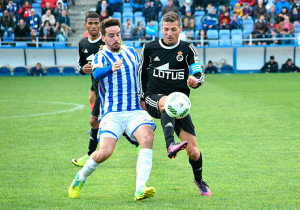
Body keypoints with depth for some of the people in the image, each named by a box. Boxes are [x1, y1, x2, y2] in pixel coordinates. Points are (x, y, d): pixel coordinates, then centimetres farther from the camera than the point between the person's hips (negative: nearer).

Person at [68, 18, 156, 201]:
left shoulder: (131, 52, 13)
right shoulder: (101, 57, -2)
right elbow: (97, 74, -26)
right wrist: (111, 68, -46)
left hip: (136, 111, 3)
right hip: (112, 114, -3)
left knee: (147, 137, -26)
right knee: (105, 152, -20)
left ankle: (140, 189, -31)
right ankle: (80, 178, 12)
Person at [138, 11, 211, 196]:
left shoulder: (188, 49, 2)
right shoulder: (149, 48, 6)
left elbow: (199, 75, -4)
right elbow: (142, 73, 21)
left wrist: (195, 81, -27)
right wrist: (142, 98, 19)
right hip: (154, 99, 0)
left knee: (192, 150, -7)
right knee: (167, 102, -41)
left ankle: (199, 180, 24)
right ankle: (170, 145, -59)